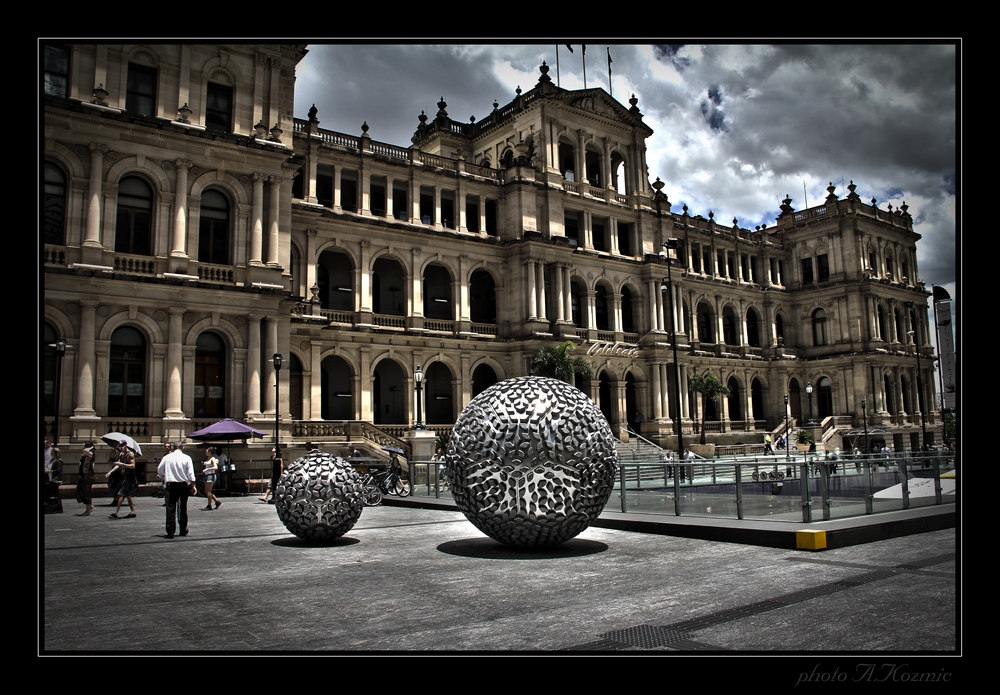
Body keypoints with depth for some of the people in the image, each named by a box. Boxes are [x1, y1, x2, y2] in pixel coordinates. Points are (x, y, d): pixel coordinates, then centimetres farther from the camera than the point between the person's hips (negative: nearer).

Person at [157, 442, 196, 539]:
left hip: (171, 484, 0)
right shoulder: (186, 458, -2)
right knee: (183, 507, 9)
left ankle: (170, 531, -4)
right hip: (184, 484, 0)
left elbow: (159, 470, 10)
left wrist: (162, 478, 29)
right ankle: (183, 530, 15)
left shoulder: (166, 457, 1)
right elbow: (190, 473, -6)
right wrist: (193, 486, -1)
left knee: (171, 507, 2)